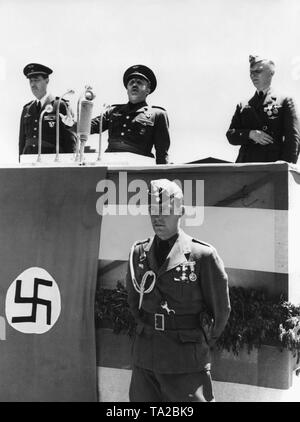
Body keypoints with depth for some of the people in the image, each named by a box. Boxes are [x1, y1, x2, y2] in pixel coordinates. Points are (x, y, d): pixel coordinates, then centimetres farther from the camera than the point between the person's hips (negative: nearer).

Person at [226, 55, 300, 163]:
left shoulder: (284, 101, 10)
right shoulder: (242, 106, 20)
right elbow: (230, 135, 13)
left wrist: (287, 165, -14)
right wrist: (250, 134, -7)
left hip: (273, 165, -3)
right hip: (246, 166, 3)